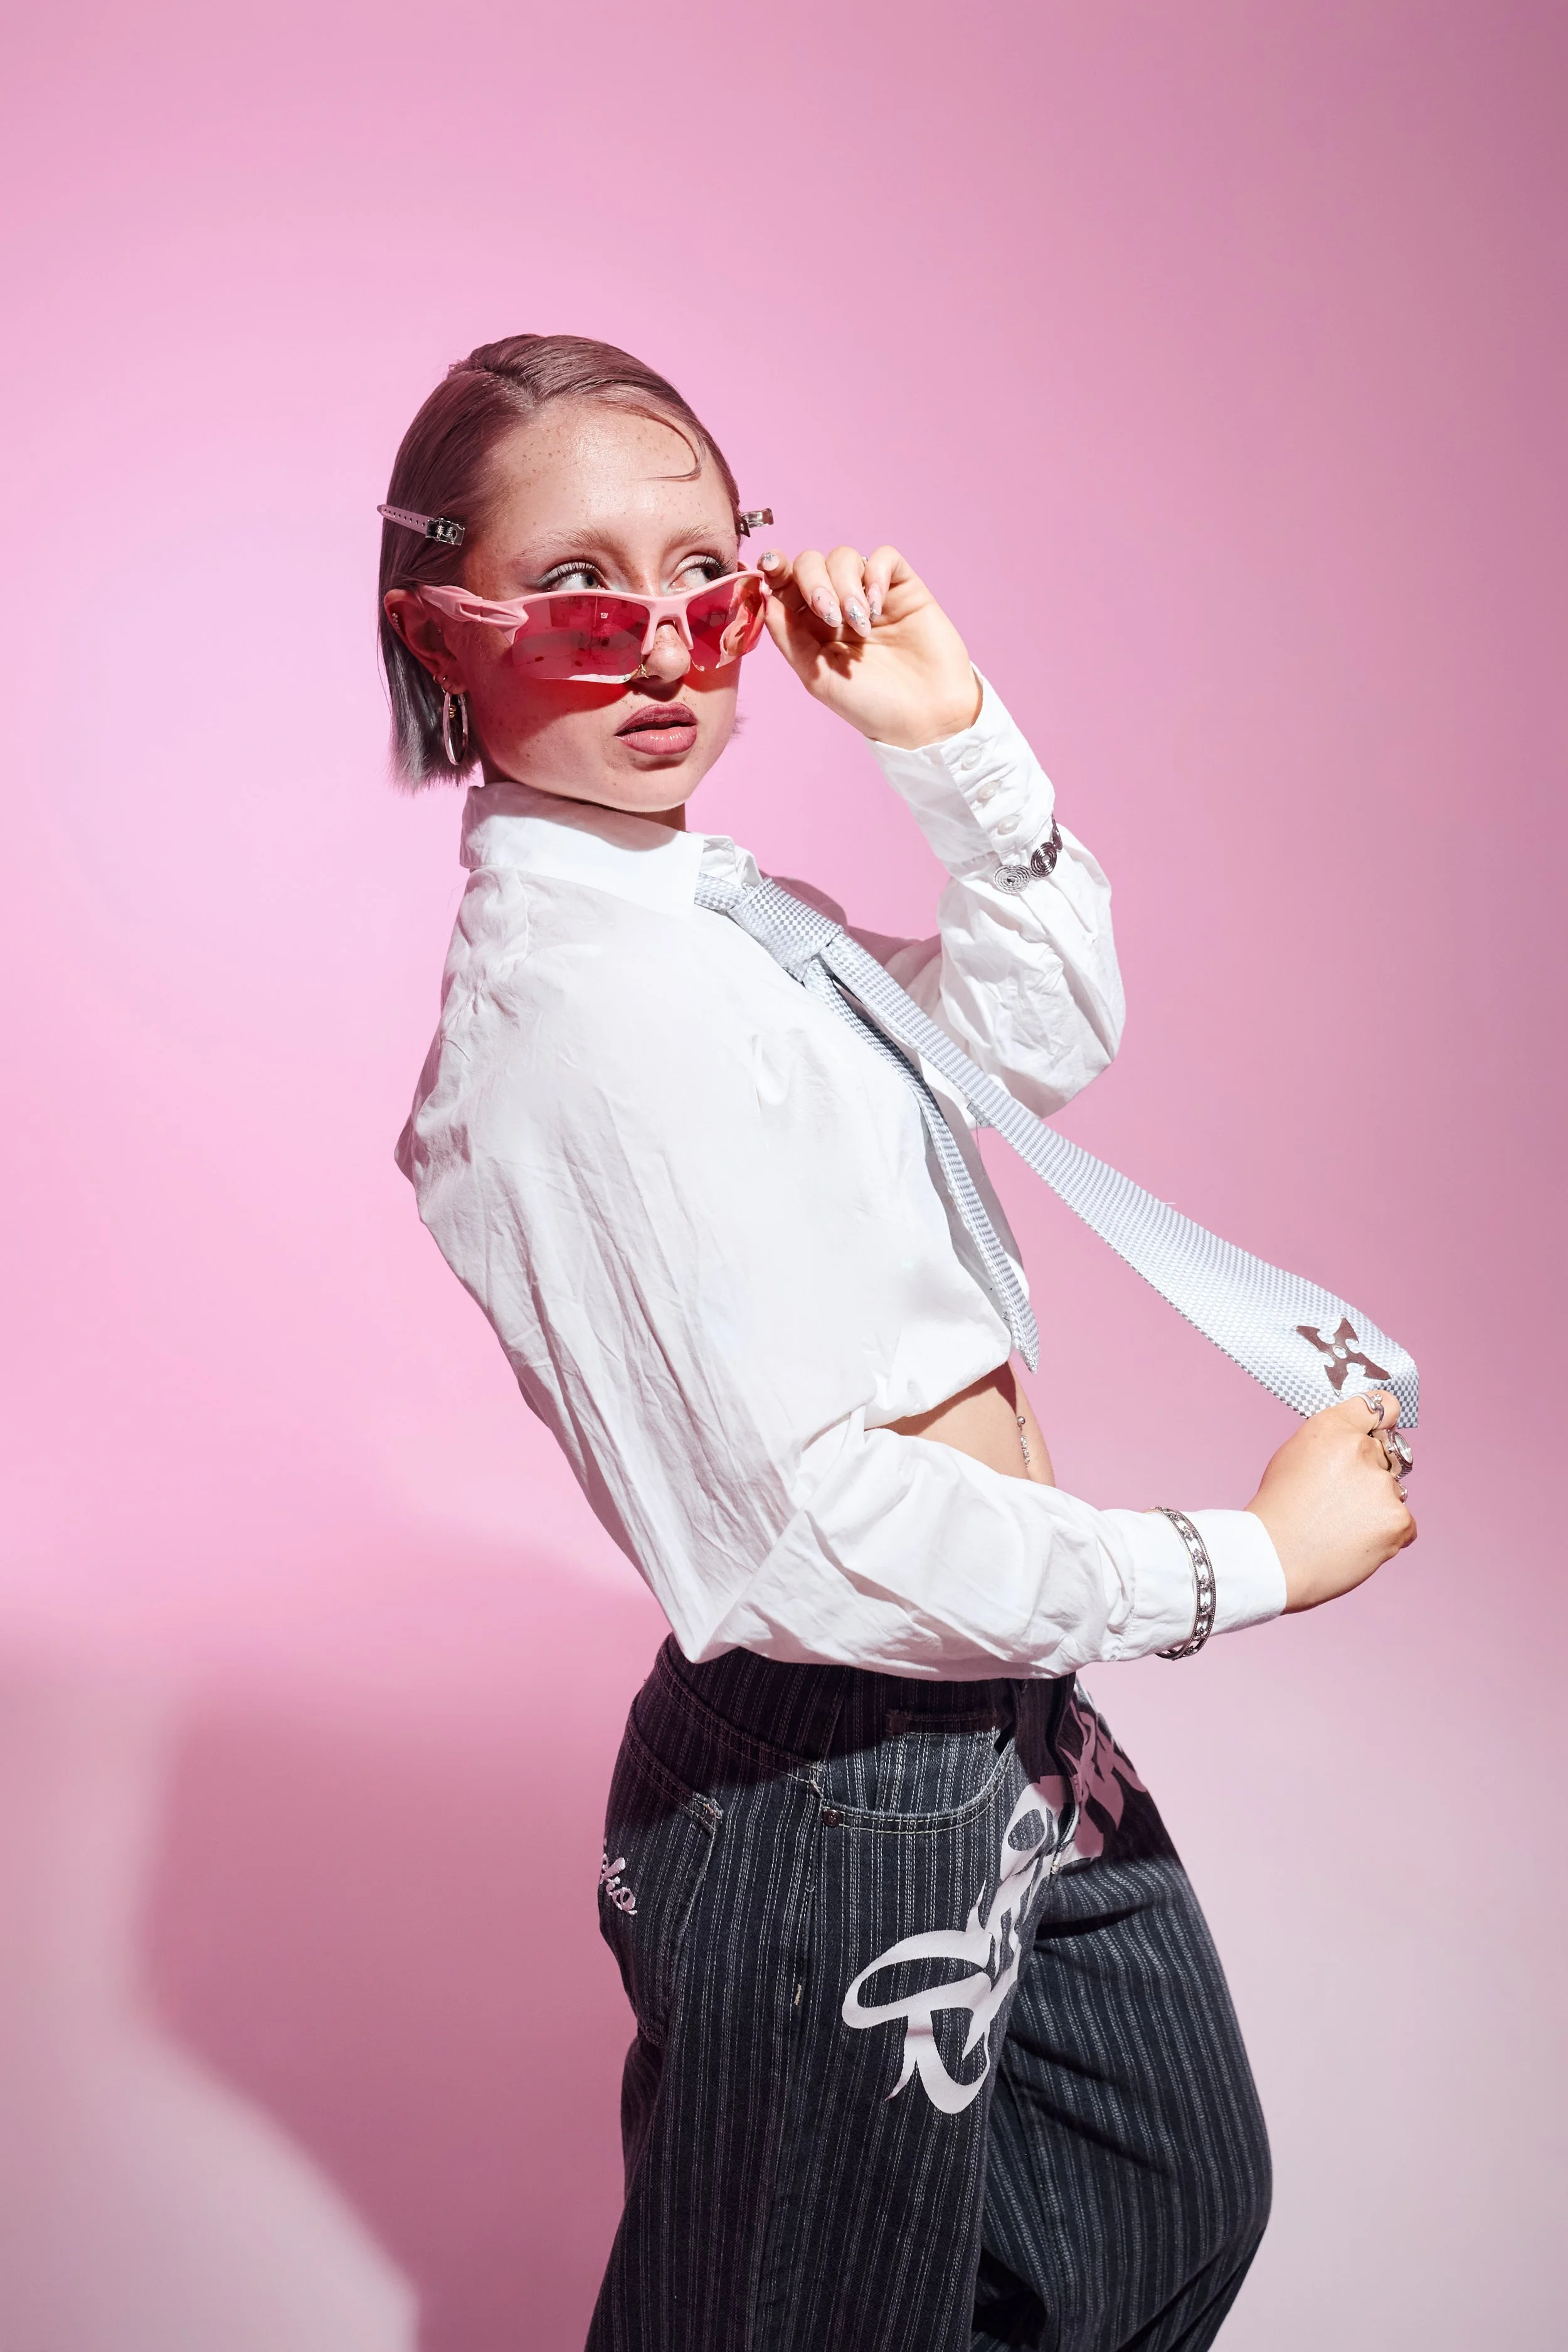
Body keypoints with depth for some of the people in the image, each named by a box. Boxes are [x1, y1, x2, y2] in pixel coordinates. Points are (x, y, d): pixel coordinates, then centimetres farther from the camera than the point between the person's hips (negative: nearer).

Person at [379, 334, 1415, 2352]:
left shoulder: (697, 899, 4)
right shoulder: (576, 999, -25)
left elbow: (1051, 1039, 15)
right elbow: (809, 1528, -28)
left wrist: (957, 745, 0)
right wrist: (1250, 1558, -16)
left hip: (999, 1726, 9)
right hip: (840, 1803, -9)